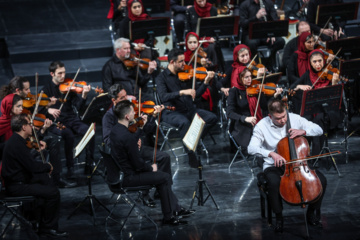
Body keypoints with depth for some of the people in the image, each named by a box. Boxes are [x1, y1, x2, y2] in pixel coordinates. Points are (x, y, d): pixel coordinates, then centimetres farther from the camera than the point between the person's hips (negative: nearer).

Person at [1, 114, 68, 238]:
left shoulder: (16, 140, 12)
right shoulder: (17, 144, -21)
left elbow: (29, 164, 19)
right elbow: (32, 167, -24)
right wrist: (48, 166, -6)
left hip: (17, 182, 11)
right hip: (16, 186, -11)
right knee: (53, 192, -17)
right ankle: (48, 227, -4)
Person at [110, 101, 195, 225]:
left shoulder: (115, 130, 1)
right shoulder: (128, 137, -29)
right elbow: (138, 164, -22)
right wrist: (151, 168, -3)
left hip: (120, 172, 10)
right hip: (128, 177, -10)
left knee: (161, 175, 21)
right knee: (165, 177, 0)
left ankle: (176, 209, 27)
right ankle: (168, 217, 10)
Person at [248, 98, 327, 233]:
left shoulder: (295, 119, -4)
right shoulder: (262, 126, -12)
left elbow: (319, 130, 0)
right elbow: (251, 148, -24)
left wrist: (303, 131, -20)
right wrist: (271, 153, -40)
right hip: (274, 166, -3)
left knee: (321, 180, -18)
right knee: (274, 183, -37)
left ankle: (312, 213, 6)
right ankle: (279, 218, -12)